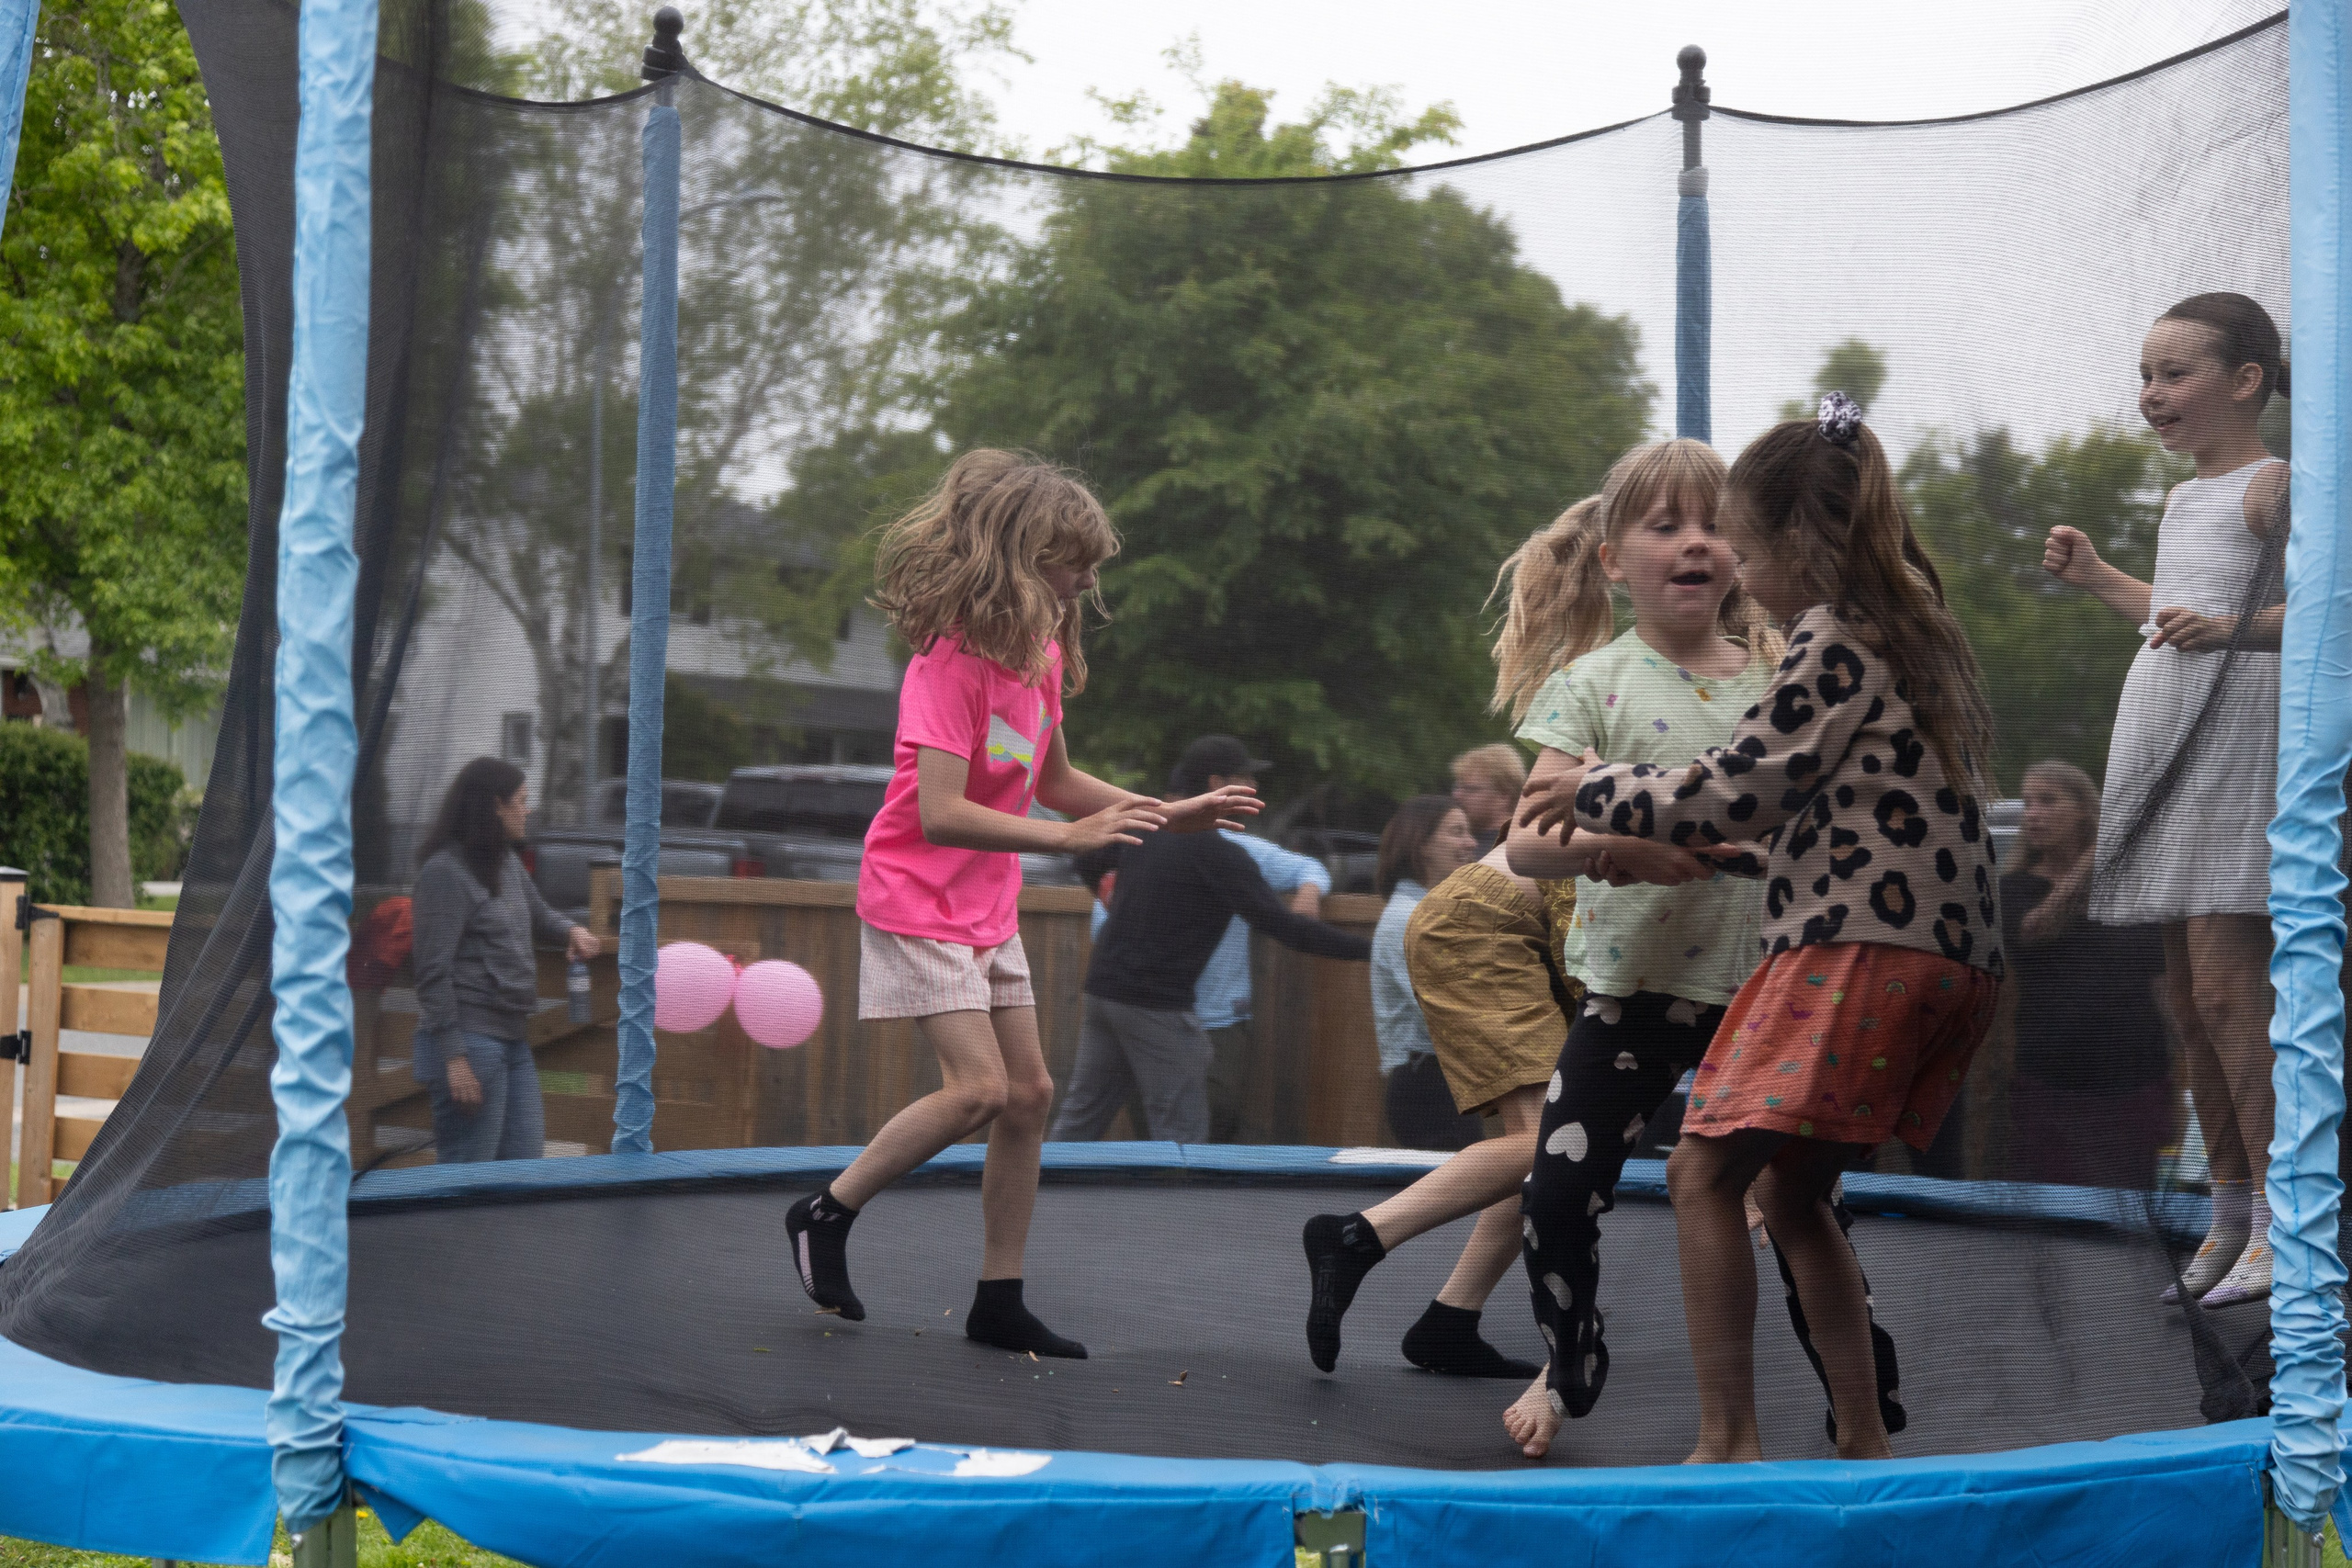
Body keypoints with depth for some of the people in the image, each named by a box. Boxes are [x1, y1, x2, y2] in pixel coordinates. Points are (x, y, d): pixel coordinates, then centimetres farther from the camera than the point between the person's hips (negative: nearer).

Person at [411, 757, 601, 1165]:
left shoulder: (507, 863, 13)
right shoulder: (445, 871, -13)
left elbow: (539, 917, 31)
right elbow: (433, 972, -17)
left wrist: (572, 932, 6)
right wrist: (455, 1056, -21)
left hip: (513, 1041, 9)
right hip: (469, 1040, -9)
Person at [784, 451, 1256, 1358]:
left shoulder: (1040, 653, 5)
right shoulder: (951, 661, -22)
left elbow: (1054, 782, 17)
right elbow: (939, 813, -29)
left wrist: (1166, 815, 8)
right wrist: (1071, 838, -32)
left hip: (986, 910, 9)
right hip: (918, 900, -9)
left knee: (1028, 1093, 7)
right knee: (980, 1087, -18)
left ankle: (1000, 1301, 16)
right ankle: (827, 1214, 1)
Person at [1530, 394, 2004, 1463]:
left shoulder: (1830, 639, -7)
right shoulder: (1917, 635, 22)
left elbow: (1737, 788, -9)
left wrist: (1597, 791, 3)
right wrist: (1735, 843, 29)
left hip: (1863, 948, -10)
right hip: (1952, 958, 10)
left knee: (1703, 1173, -10)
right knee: (1792, 1192, 14)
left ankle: (1728, 1443, -14)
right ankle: (1865, 1445, 14)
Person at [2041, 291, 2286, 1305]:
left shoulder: (2273, 485, -7)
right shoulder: (2184, 500, 20)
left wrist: (2235, 628, -29)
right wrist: (2094, 577, 29)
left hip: (2239, 733, -9)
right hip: (2164, 735, 9)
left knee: (2226, 986, -14)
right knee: (2187, 996, 8)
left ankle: (2281, 1224, -9)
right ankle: (2231, 1214, 16)